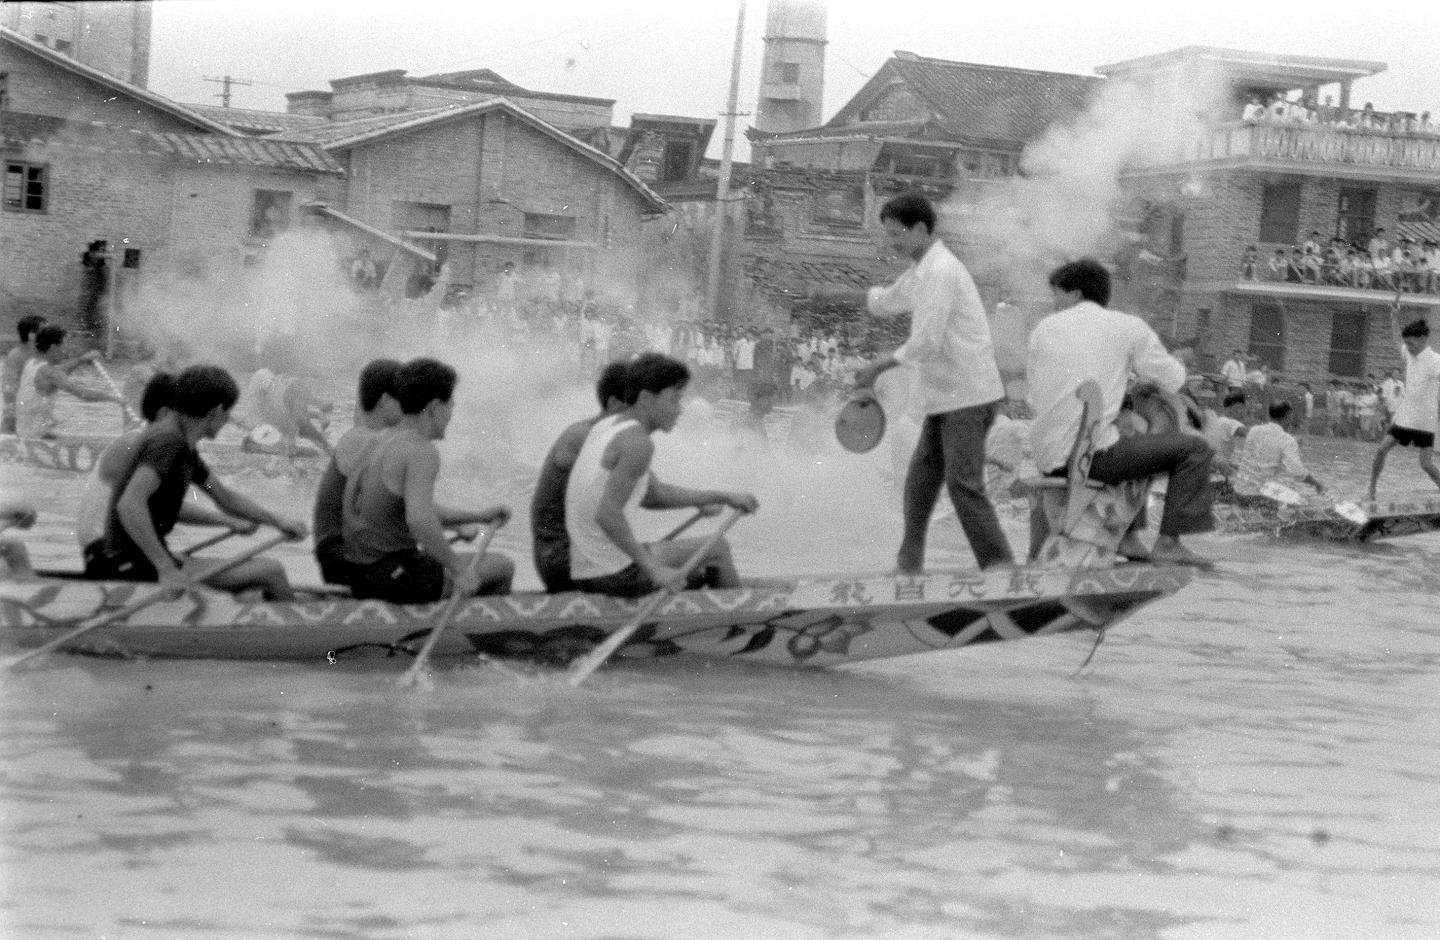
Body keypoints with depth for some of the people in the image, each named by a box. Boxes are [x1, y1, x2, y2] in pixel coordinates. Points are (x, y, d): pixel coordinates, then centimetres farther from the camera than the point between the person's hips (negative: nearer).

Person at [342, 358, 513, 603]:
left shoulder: (384, 445, 13)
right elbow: (420, 521, -32)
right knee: (502, 566, 11)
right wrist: (458, 571, -23)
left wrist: (479, 516, 22)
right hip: (396, 580, -9)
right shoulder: (422, 452, -17)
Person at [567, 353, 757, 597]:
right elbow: (607, 514, -28)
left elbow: (654, 495, 23)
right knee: (718, 549, 10)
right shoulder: (638, 442, -16)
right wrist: (653, 569, -23)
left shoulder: (607, 426, 13)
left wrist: (724, 497, 21)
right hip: (615, 574, -9)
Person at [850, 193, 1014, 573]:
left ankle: (1000, 567, -11)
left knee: (964, 484, -13)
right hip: (946, 397, 10)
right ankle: (909, 567, 14)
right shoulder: (921, 271, 16)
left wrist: (878, 366, -13)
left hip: (969, 397, -10)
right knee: (921, 481, 8)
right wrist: (876, 295, 18)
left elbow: (926, 344, -20)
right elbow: (885, 304, 35)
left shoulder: (939, 271, -16)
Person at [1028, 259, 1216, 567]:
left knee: (1131, 447, 37)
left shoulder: (1043, 329, 12)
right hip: (1093, 454, -6)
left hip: (1049, 460, 6)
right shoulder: (1129, 327, 2)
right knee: (1195, 449, 7)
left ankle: (1128, 538, 27)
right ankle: (1168, 543, 0)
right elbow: (1173, 380, 6)